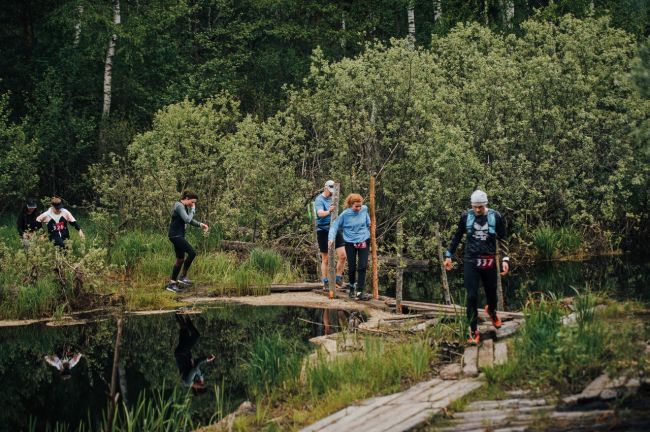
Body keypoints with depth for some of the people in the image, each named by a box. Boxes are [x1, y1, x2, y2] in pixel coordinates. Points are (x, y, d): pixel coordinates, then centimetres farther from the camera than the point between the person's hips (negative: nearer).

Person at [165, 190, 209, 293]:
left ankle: (171, 284, 15)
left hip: (179, 235, 10)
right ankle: (183, 276, -6)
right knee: (192, 253, -17)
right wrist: (193, 210, -11)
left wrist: (200, 224, 4)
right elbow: (187, 220, -24)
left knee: (180, 260, 11)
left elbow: (190, 221, 20)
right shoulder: (179, 206, -15)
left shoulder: (185, 207, 14)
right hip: (175, 235, -10)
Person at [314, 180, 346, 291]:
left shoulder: (333, 198, 13)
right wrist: (329, 212, -49)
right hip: (323, 231, -6)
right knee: (325, 259, 0)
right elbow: (320, 213, -31)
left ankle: (338, 278, 10)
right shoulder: (319, 200, -11)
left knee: (342, 255, -6)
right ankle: (326, 283, 7)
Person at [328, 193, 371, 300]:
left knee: (362, 266, -8)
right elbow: (335, 225, -9)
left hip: (363, 241, 1)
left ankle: (360, 291, -7)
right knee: (352, 267, 6)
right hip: (350, 243, -1)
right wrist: (331, 238, -18)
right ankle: (352, 286, 32)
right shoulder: (345, 214, -13)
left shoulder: (364, 210, -6)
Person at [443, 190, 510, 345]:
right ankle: (473, 332, 2)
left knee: (491, 293, 14)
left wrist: (505, 259, -4)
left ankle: (492, 311, 50)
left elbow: (502, 239, 4)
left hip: (489, 262, 1)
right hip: (471, 262, -1)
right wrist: (449, 255, 10)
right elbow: (457, 236, 10)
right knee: (472, 296, -7)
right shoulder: (466, 216, -2)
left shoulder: (495, 217, -4)